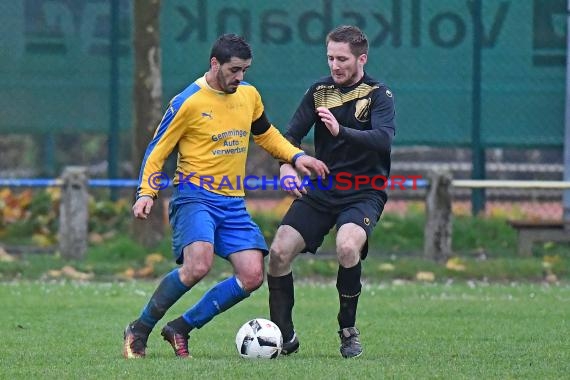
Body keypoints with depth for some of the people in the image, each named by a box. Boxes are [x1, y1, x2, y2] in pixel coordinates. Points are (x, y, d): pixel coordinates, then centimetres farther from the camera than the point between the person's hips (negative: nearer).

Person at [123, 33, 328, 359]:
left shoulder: (249, 95, 9)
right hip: (194, 197, -6)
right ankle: (139, 330, -10)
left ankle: (181, 328, 5)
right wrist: (147, 193, -13)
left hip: (233, 203, 6)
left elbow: (266, 134, 27)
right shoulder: (188, 102, -8)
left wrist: (296, 156, 11)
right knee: (199, 265, -29)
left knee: (253, 276, -8)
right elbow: (157, 151, -1)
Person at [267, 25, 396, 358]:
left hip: (364, 194, -5)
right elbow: (293, 134, 6)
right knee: (279, 252, -10)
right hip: (321, 190, 5)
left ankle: (349, 330, -11)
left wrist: (341, 131, -41)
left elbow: (384, 139, -25)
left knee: (347, 246, -32)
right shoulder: (320, 91, 5)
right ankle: (285, 336, 7)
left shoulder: (379, 95, -9)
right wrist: (287, 165, -15)